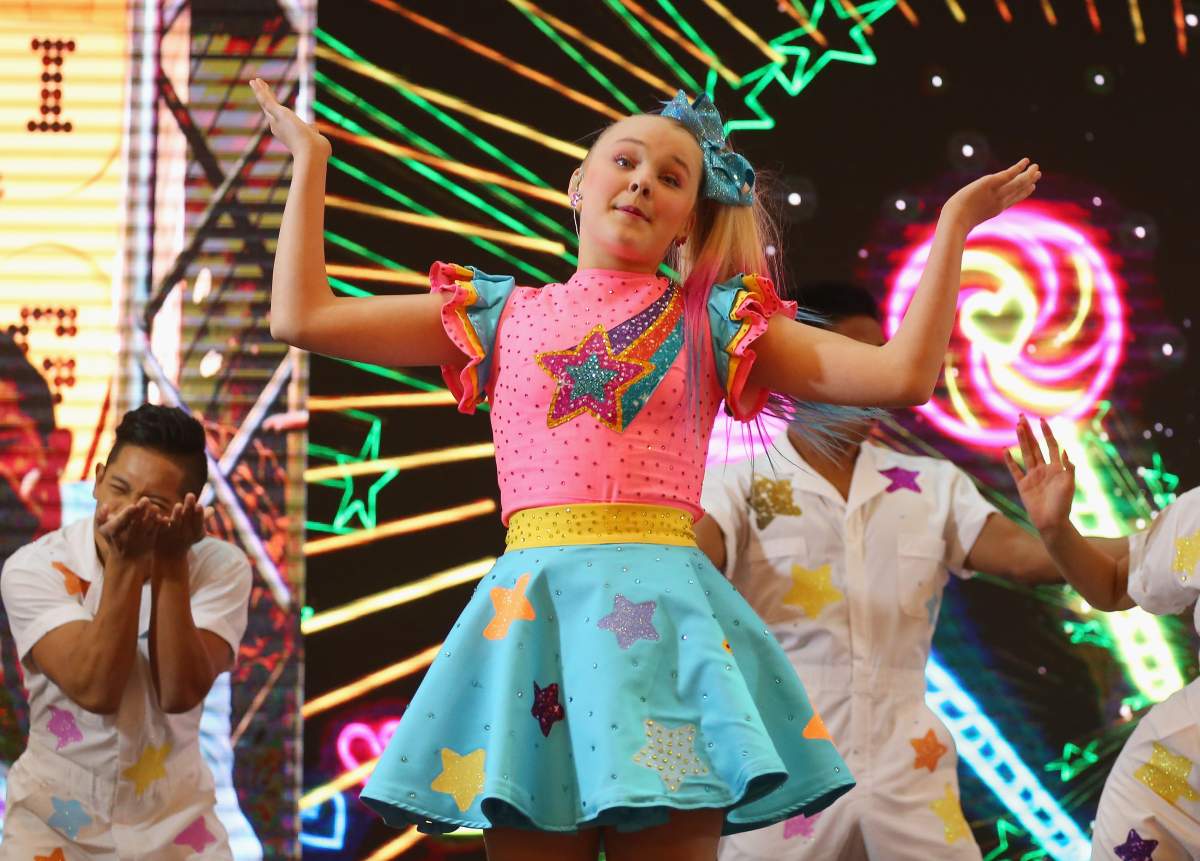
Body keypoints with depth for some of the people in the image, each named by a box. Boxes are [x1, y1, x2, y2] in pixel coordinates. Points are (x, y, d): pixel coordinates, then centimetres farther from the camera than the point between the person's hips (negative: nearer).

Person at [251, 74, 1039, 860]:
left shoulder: (711, 321, 13)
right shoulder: (502, 314, 17)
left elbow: (902, 374, 5)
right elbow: (304, 317, 15)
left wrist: (953, 227, 4)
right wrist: (311, 161, 21)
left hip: (666, 607, -1)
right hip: (532, 609, 1)